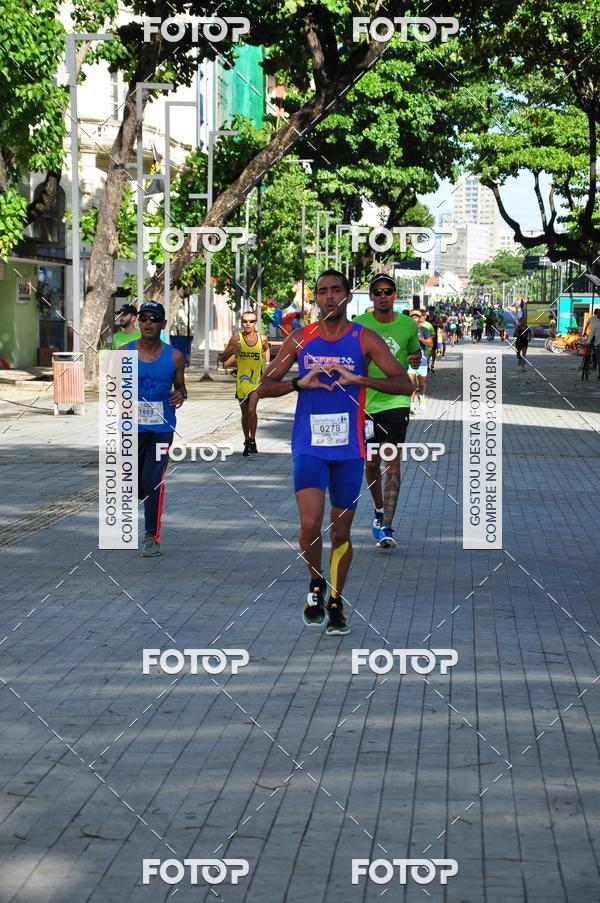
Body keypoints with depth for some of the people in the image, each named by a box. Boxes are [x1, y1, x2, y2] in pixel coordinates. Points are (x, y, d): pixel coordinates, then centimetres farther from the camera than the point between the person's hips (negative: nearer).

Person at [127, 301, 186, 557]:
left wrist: (180, 395, -10)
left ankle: (152, 537, -1)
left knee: (154, 483, -11)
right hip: (131, 427, 1)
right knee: (133, 485, 8)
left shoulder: (174, 357, 0)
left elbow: (180, 388, 12)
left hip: (161, 428, -1)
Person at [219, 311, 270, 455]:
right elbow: (221, 359, -7)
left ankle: (252, 441, -14)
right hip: (241, 379, 2)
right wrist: (230, 351, -25)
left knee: (251, 409, -19)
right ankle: (247, 441, 27)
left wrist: (267, 364, 13)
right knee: (244, 412, 13)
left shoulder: (262, 339, -4)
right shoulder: (236, 339, -7)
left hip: (256, 379, -2)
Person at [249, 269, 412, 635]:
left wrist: (358, 379, -20)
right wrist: (300, 383, -12)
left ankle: (336, 602, 25)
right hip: (309, 446, 0)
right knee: (310, 523, -16)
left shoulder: (366, 339, -1)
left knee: (342, 531, 8)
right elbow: (265, 386, 6)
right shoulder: (300, 338, 4)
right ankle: (316, 584, 11)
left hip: (349, 449, 0)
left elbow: (404, 383, -8)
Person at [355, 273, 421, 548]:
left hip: (396, 402, -1)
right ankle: (379, 510, 36)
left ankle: (387, 526, -10)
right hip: (366, 403, 1)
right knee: (372, 463, 12)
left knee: (392, 465, -9)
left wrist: (415, 359, -5)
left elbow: (415, 352, 17)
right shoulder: (358, 325, -2)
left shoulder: (408, 325, 1)